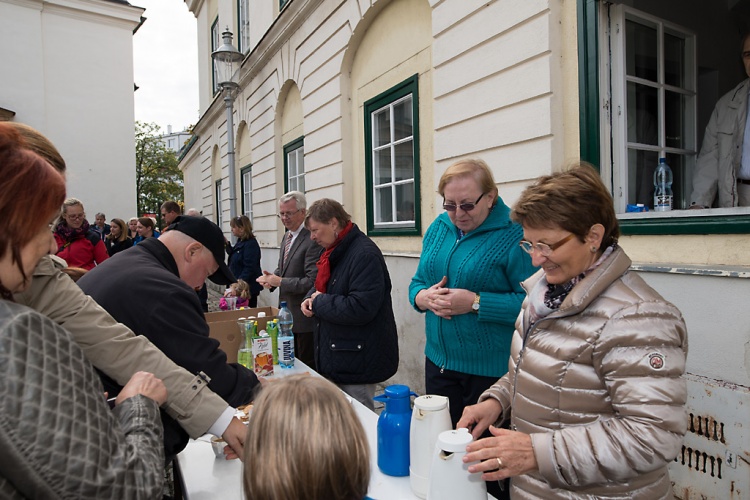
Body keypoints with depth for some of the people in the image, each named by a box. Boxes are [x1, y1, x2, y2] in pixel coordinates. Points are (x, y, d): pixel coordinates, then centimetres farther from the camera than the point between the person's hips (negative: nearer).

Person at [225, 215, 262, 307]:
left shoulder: (251, 244, -17)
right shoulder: (240, 241, 11)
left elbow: (249, 269, -22)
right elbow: (234, 256, 26)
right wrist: (227, 244, 11)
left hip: (248, 288, -9)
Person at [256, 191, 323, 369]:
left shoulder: (313, 240, -20)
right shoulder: (287, 236, 10)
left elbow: (312, 281, -24)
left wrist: (280, 281, -19)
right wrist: (272, 278, -1)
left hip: (304, 316, -9)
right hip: (287, 314, 9)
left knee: (307, 366, 3)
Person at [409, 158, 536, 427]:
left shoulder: (514, 234, -14)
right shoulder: (439, 227, 7)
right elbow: (417, 282, 12)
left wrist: (475, 303, -24)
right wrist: (423, 297, -10)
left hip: (492, 369, -6)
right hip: (438, 361, 6)